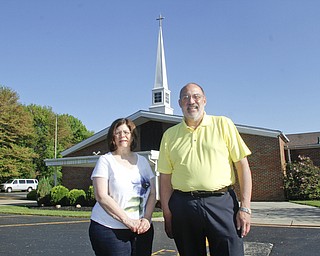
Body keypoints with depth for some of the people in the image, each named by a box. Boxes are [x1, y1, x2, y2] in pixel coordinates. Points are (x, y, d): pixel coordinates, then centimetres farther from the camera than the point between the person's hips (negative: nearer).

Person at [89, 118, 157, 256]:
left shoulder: (142, 161, 10)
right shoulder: (105, 160, -3)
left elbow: (152, 194, 7)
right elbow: (101, 196, -12)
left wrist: (146, 219, -8)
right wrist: (127, 220, -17)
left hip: (141, 229, 4)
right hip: (109, 230, -4)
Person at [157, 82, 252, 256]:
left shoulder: (223, 124, 4)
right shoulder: (170, 135, 10)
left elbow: (243, 165, 1)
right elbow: (165, 178, 9)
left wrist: (245, 207, -5)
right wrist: (167, 216, 4)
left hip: (221, 203, -2)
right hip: (182, 206, 2)